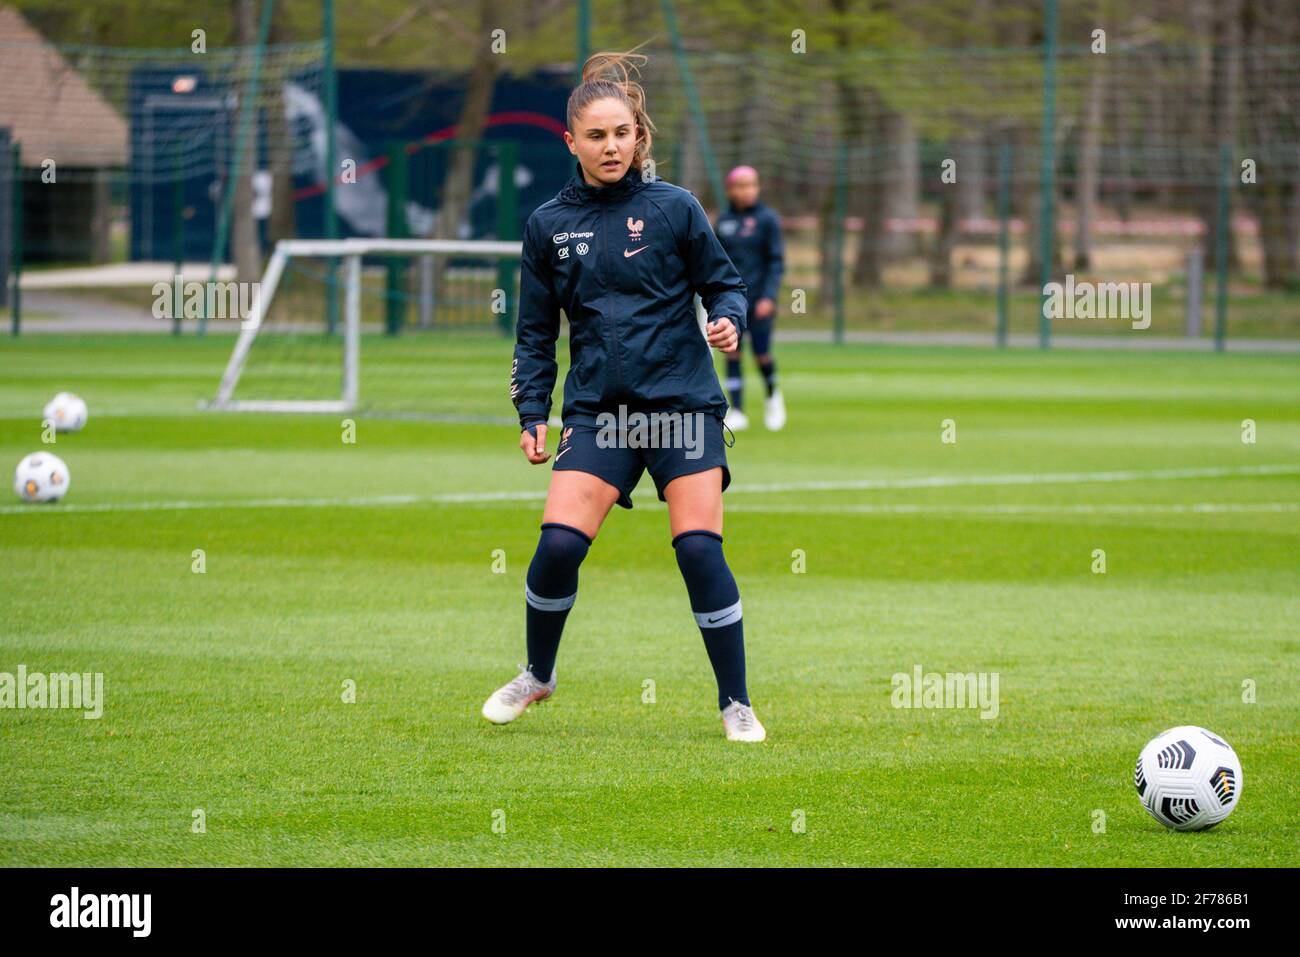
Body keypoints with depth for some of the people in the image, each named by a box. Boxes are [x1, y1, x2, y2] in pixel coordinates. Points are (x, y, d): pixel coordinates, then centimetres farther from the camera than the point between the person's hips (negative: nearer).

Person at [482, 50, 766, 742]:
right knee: (558, 544, -11)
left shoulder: (674, 208, 0)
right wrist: (532, 413, 6)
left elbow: (724, 283, 8)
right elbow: (535, 332, 13)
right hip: (598, 411, 2)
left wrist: (728, 321, -14)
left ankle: (736, 705, 2)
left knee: (699, 550, -11)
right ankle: (537, 675, 16)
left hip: (682, 402, -2)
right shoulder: (548, 225, 7)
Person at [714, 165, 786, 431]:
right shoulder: (724, 220, 8)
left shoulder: (767, 218, -3)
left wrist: (769, 297, -14)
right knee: (732, 354, -3)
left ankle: (773, 396, 25)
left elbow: (777, 261, -5)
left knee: (761, 355, -4)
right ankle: (736, 412, 1)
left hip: (759, 299, -3)